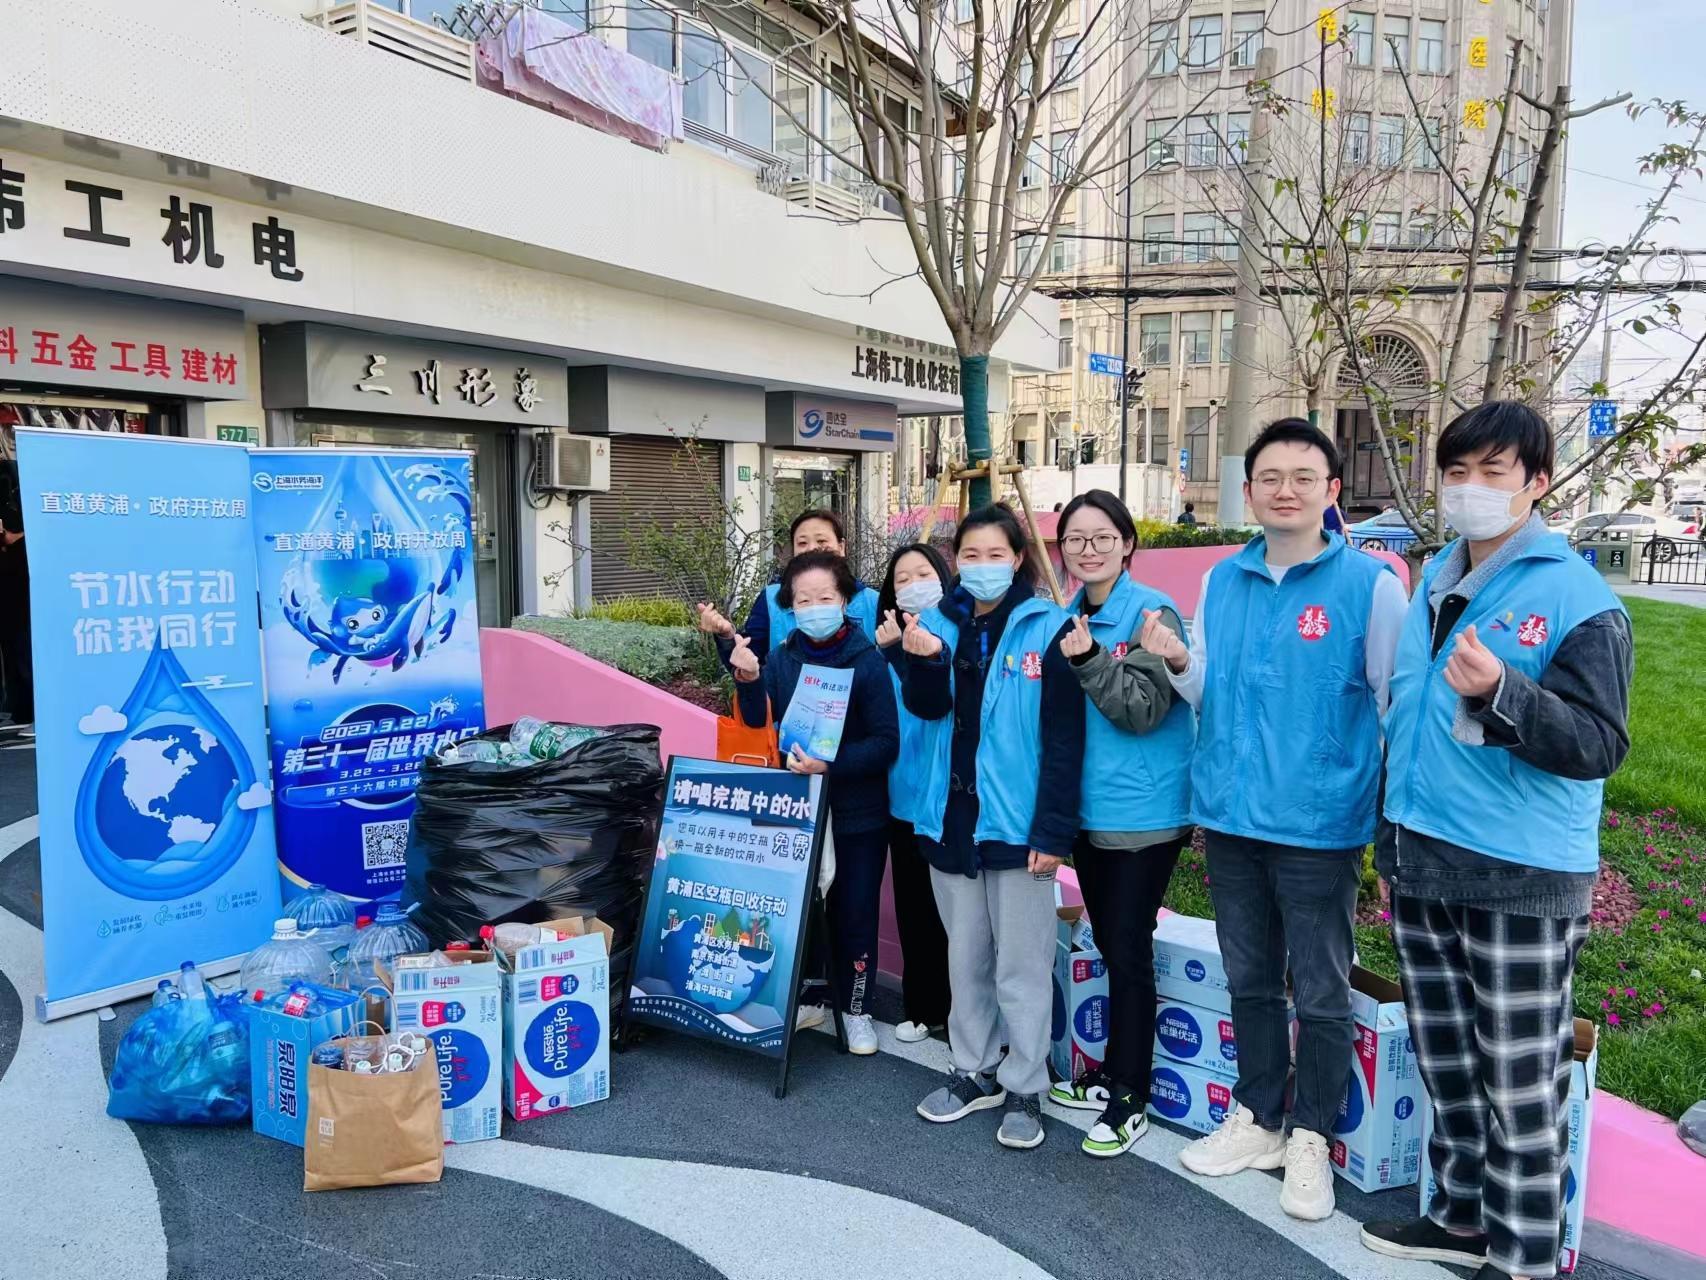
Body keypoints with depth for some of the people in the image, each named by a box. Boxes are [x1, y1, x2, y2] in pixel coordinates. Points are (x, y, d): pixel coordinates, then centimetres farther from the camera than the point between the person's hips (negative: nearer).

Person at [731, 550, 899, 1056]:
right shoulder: (783, 658, -1)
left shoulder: (867, 660, -12)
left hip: (858, 814, -3)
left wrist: (831, 764, -25)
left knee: (854, 912, 7)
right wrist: (747, 681, -18)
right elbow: (757, 721, -2)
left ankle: (855, 1008, 26)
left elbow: (886, 743, -14)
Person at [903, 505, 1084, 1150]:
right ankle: (974, 1071, 31)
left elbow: (1064, 740, -10)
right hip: (952, 819, 5)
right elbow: (926, 709, 0)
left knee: (1022, 966, 5)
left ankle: (1024, 1088, 20)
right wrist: (922, 661, -20)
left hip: (1016, 823, -4)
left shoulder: (1047, 628, -7)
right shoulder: (941, 622, 6)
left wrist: (1054, 832, -15)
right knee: (965, 957, 17)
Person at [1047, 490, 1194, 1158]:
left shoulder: (1151, 612, -12)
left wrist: (1088, 659, -28)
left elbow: (1144, 709, -19)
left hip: (1142, 813, -7)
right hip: (1087, 808, 7)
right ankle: (1112, 1074, 32)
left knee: (1128, 952, 1)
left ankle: (1129, 1098, 15)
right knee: (1109, 945, 17)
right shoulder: (1070, 616, 8)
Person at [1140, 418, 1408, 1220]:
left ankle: (1310, 1139, 27)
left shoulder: (1370, 583, -8)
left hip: (1321, 821, -4)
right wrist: (1177, 662, -10)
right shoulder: (1221, 580, 6)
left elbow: (1399, 700, -4)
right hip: (1231, 815, 4)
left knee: (1320, 994, 8)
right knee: (1248, 981, 17)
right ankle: (1255, 1120, 34)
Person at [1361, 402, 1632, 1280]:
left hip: (1522, 879, -7)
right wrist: (1391, 841, 19)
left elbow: (1600, 745, -16)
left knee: (1521, 1083, 5)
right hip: (1421, 867, 7)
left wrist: (1500, 692, -33)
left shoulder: (1577, 598, -10)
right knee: (1446, 1064, 18)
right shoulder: (1433, 583, 10)